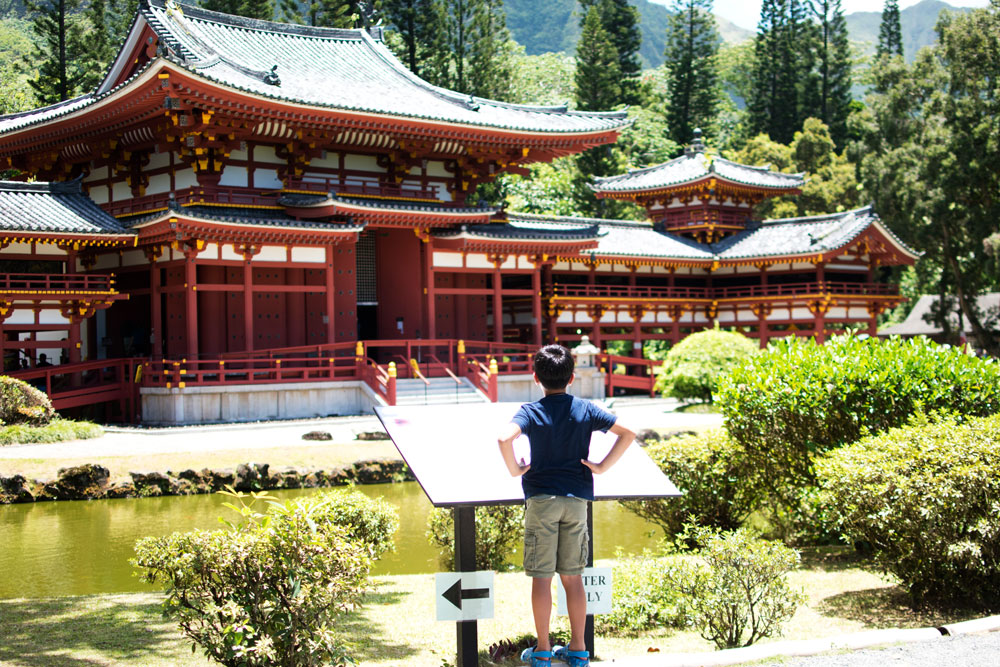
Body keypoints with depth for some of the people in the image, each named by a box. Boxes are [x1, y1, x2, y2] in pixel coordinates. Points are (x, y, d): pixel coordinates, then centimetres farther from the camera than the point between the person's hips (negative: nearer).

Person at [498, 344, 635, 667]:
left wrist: (515, 469, -9)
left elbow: (504, 438, -25)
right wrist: (602, 467, 1)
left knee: (541, 577, 4)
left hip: (541, 498, -3)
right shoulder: (586, 410, 3)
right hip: (577, 498, 3)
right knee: (573, 577, 11)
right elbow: (628, 432, 0)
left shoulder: (531, 411, -5)